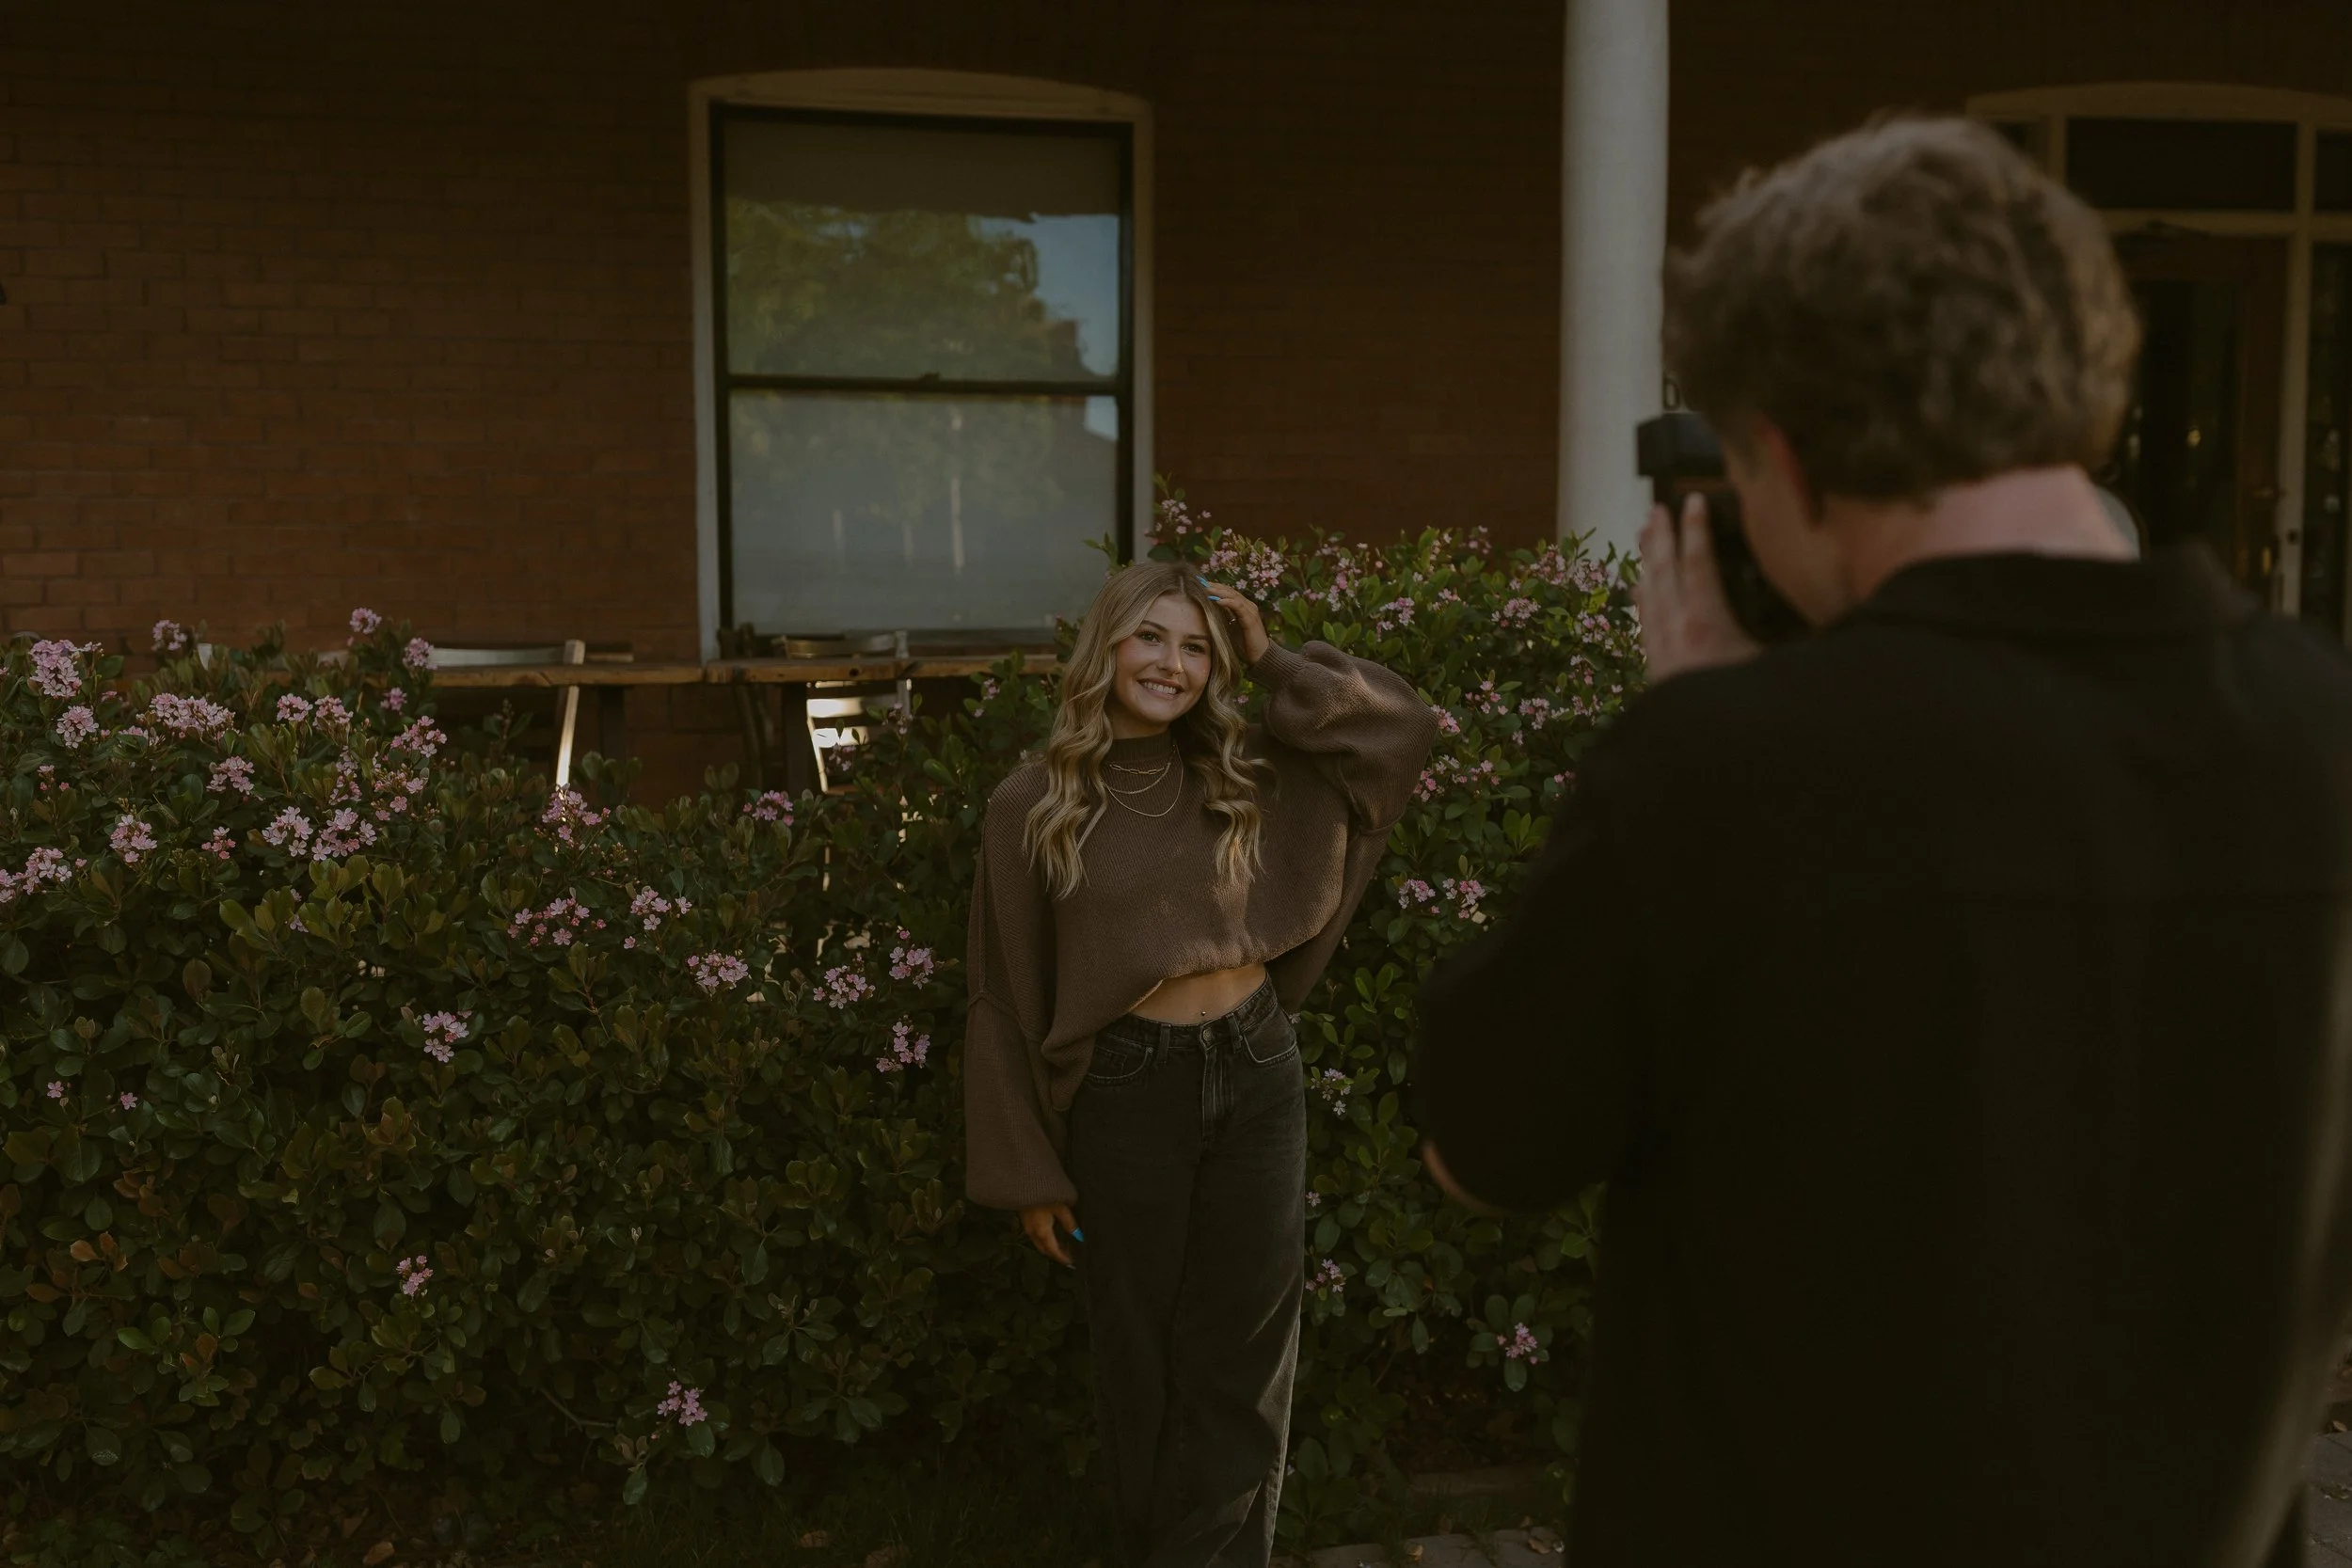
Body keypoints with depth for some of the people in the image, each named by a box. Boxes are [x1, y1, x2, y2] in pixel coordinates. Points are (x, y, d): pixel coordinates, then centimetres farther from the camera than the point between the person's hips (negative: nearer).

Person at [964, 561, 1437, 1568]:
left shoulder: (1245, 780, 4)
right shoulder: (1033, 804, -4)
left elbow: (1400, 726, 5)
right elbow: (1007, 998, -2)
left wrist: (1273, 663, -2)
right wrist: (1030, 1173, -3)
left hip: (1259, 1074, 3)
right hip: (1127, 1091, -2)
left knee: (1245, 1356, 9)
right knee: (1141, 1357, 11)